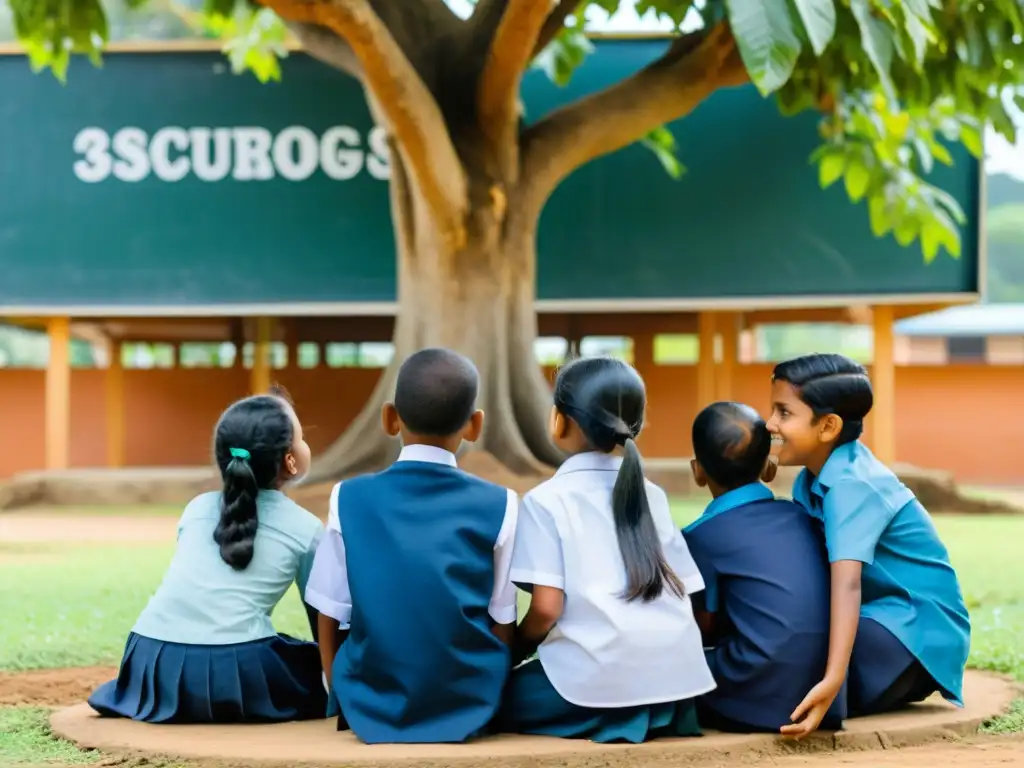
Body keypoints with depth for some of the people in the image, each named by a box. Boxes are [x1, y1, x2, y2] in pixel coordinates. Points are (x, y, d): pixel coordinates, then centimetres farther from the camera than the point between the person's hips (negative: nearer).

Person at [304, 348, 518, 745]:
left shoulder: (349, 498, -3)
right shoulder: (498, 505, -4)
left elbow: (330, 620, 1)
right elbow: (502, 627, 1)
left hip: (371, 708, 0)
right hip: (470, 705, 0)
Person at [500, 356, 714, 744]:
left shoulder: (546, 499, -2)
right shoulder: (652, 495, 13)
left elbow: (547, 608, -9)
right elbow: (685, 592, 12)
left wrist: (515, 653, 10)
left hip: (597, 683, -6)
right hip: (675, 675, 6)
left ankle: (605, 715, -4)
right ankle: (657, 713, 6)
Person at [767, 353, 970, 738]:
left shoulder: (851, 486, -24)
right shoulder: (815, 474, 6)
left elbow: (848, 583, -37)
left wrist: (832, 680, -49)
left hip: (916, 625, -10)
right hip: (880, 615, 10)